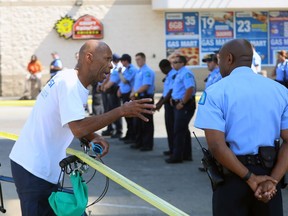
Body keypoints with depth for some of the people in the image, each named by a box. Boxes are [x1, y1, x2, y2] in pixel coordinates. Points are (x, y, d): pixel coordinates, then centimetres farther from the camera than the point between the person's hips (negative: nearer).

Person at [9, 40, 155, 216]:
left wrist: (93, 137, 1)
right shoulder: (69, 83, -20)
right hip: (34, 169, -10)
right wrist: (122, 111, -26)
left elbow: (74, 122, 21)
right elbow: (78, 128, -31)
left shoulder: (69, 77, 9)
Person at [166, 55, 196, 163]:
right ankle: (186, 155, 20)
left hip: (185, 106, -10)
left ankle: (177, 156, -4)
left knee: (179, 131, -8)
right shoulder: (179, 73, 16)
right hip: (178, 105, 10)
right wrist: (173, 98, 12)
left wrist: (182, 103, -23)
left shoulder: (186, 73, -16)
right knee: (184, 130, 14)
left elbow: (190, 89, -26)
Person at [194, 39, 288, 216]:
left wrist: (250, 178, -14)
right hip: (269, 173, 3)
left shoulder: (215, 92, -8)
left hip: (233, 175, -3)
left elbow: (217, 146, -18)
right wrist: (272, 180, -12)